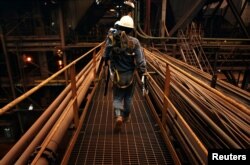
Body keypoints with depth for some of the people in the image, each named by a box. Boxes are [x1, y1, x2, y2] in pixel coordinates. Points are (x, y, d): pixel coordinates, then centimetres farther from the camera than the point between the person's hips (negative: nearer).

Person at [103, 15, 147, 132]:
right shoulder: (134, 42, -13)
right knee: (128, 96, 22)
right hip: (130, 75, 0)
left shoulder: (111, 39, -9)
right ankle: (126, 115, 40)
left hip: (116, 75, 0)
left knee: (117, 97, 14)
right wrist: (143, 75, -6)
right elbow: (140, 61, -14)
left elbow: (105, 57, -1)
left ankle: (118, 116, -7)